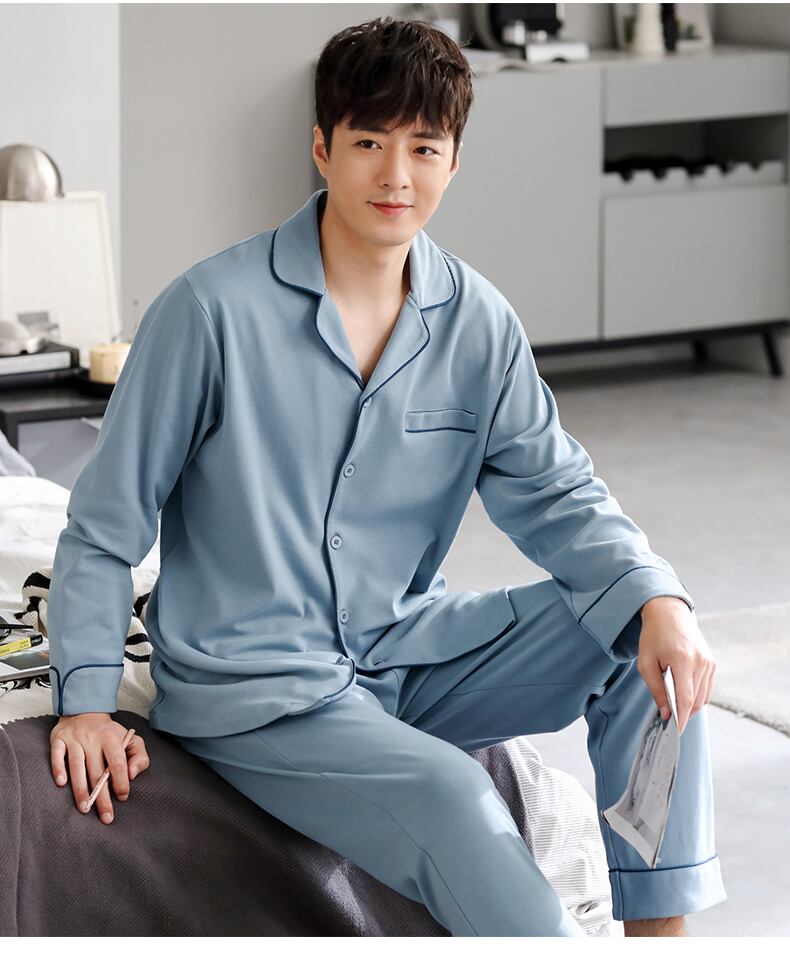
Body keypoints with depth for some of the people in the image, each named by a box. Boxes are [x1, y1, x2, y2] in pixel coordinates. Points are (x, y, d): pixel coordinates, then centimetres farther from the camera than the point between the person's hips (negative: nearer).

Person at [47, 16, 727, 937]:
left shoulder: (477, 323, 2)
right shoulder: (213, 308, -13)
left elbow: (556, 494, 3)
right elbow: (105, 524, -6)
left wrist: (657, 598, -17)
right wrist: (86, 701, -15)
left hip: (407, 652, 6)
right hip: (250, 689, -6)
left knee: (649, 635, -10)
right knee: (446, 793, -33)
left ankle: (657, 925, -8)